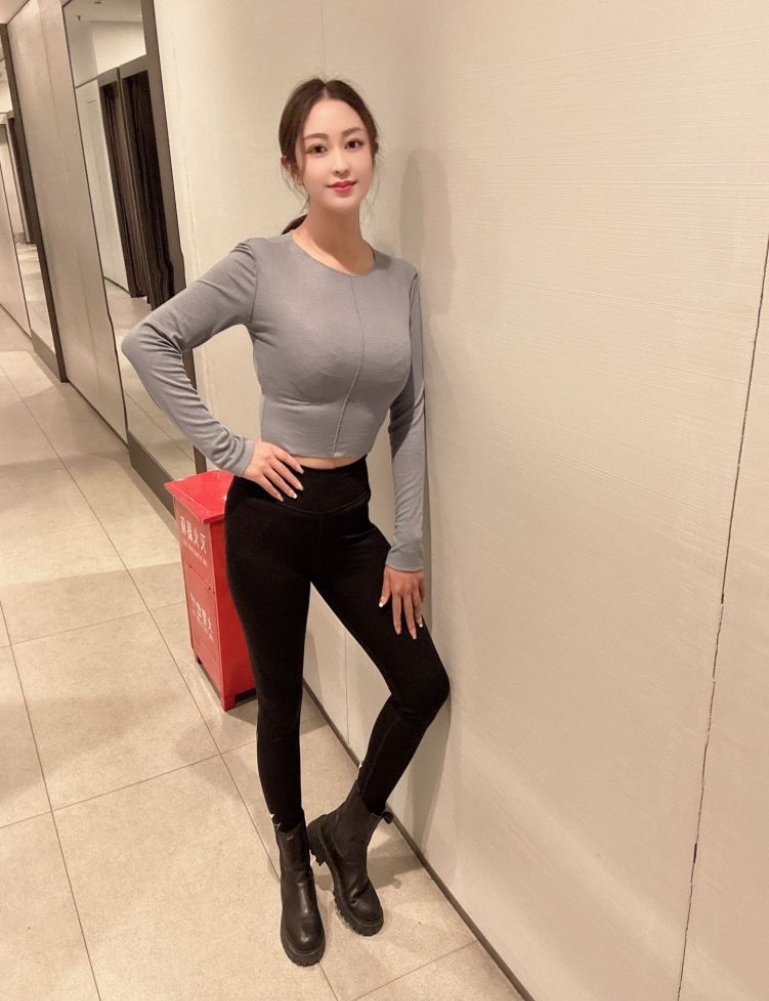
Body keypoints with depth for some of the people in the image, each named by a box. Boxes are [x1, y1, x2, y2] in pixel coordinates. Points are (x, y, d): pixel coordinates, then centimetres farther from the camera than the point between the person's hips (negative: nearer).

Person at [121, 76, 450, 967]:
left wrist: (407, 547, -1)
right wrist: (231, 450, -12)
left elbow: (411, 416, 1)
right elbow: (148, 342, -8)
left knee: (424, 684, 7)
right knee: (280, 699, 13)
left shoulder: (401, 279, 1)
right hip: (271, 517, -4)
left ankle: (347, 832, 33)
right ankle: (296, 860, 40)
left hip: (352, 514, 5)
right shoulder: (262, 266, -12)